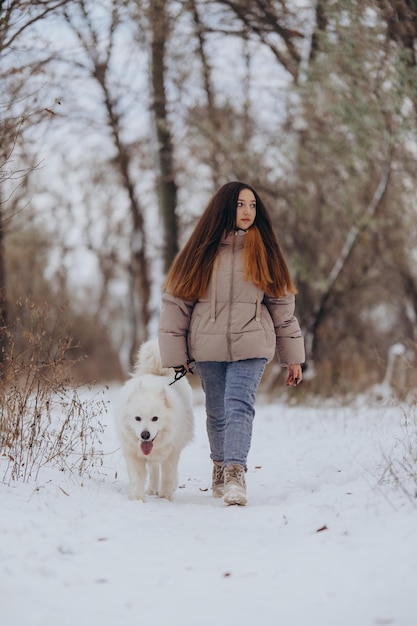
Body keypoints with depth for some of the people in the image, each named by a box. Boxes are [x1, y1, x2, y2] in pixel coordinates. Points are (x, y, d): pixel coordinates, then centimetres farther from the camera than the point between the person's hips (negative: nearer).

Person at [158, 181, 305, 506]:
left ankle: (235, 473, -27)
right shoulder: (202, 251, 2)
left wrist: (293, 356, 7)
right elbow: (176, 300, 4)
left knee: (239, 406, -18)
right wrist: (176, 354, -1)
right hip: (208, 347, 1)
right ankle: (221, 467, 30)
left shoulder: (263, 252, 6)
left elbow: (282, 303, 9)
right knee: (217, 413, 10)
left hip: (251, 346, -1)